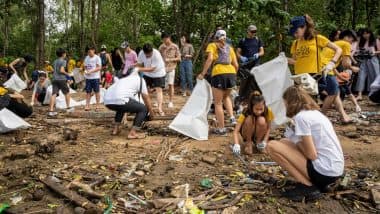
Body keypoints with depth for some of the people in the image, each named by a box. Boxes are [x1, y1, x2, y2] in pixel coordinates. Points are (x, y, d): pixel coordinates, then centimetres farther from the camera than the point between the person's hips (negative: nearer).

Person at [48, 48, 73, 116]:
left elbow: (54, 70, 16)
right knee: (67, 93, 13)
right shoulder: (63, 61, -5)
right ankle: (68, 107, 22)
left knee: (54, 94, -2)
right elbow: (61, 70, -17)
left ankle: (51, 110, -9)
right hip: (61, 79, -6)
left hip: (55, 79, 6)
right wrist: (67, 74, -1)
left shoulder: (55, 61, 17)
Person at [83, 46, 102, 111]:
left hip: (95, 77, -4)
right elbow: (85, 67, 17)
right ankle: (87, 105, 6)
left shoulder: (97, 58, -5)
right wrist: (86, 71, -6)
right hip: (88, 77, 5)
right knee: (88, 92, 3)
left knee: (97, 91, 3)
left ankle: (97, 105, 11)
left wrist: (91, 71, -20)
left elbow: (99, 67, -11)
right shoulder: (87, 58, 11)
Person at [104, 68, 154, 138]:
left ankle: (116, 129, 29)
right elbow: (146, 98, 22)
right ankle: (132, 133, -1)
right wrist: (151, 112, 36)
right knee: (143, 109, 9)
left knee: (121, 107, 39)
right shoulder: (140, 80, 19)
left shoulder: (124, 79, 36)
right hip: (119, 100, -7)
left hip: (107, 102, 8)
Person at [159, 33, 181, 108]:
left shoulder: (175, 47, -2)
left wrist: (170, 59, -14)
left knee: (171, 84, 0)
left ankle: (170, 102, 9)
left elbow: (179, 58, 0)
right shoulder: (161, 47, 5)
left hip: (171, 68, -2)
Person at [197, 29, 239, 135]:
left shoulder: (212, 45, 12)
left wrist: (203, 73, -6)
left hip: (219, 74, -4)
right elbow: (236, 64, 16)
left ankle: (221, 129, 11)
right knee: (226, 96, 30)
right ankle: (232, 117, 13)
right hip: (231, 73, 4)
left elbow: (210, 59, -7)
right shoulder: (229, 47, 23)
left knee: (218, 103, 7)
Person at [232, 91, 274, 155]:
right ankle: (248, 143, -12)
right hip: (247, 135, -1)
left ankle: (258, 141, -6)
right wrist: (236, 145, -48)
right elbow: (236, 131, -32)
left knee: (261, 120, -32)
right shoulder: (246, 112, -27)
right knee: (250, 119, -34)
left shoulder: (268, 111, -22)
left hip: (259, 135, 1)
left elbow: (268, 128, -11)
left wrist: (264, 141, -26)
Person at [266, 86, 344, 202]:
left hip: (324, 171, -9)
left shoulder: (301, 116, -13)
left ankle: (308, 187, -4)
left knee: (272, 146, -8)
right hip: (336, 170, 9)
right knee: (284, 142, 19)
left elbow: (312, 155, -15)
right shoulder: (316, 113, 15)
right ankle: (318, 183, 12)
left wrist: (295, 139, 0)